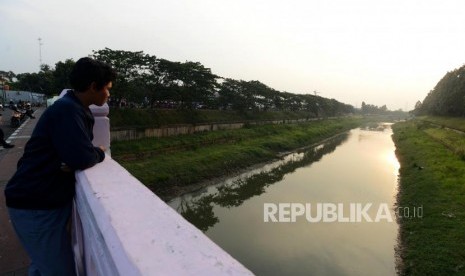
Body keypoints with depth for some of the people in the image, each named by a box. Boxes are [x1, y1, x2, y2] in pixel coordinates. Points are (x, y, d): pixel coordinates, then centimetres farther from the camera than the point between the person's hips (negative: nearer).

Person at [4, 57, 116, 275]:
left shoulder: (75, 109, 10)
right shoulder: (67, 110, -21)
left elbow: (77, 150, 12)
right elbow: (82, 158, -29)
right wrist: (100, 152, -7)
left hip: (47, 200, 9)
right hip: (36, 205, -9)